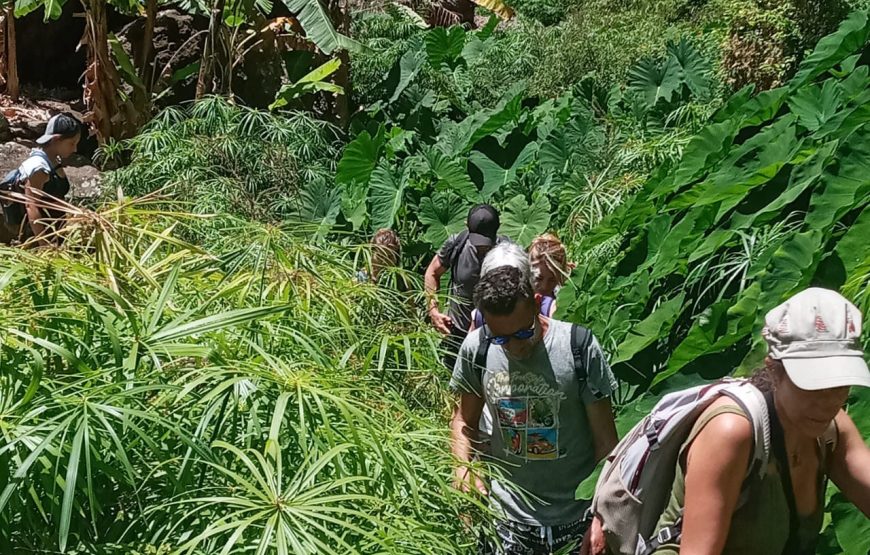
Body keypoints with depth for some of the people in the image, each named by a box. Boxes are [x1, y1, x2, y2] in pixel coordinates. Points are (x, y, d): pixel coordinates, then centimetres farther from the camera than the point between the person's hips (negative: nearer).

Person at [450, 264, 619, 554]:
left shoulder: (579, 347, -16)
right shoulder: (476, 349, -8)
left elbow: (605, 442, -8)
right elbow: (464, 420, 7)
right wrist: (463, 466, -11)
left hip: (578, 520, -1)